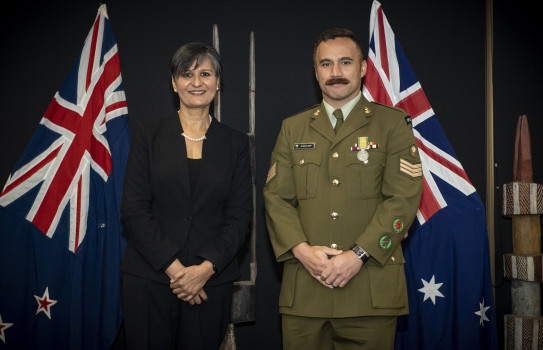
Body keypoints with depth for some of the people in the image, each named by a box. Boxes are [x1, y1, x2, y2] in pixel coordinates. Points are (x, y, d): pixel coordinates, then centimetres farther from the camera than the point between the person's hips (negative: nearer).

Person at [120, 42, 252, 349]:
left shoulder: (236, 143, 7)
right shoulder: (149, 134, 4)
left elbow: (240, 216, 2)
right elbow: (134, 209, -3)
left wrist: (205, 269, -11)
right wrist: (173, 267, -11)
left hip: (212, 281, 1)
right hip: (149, 277, 0)